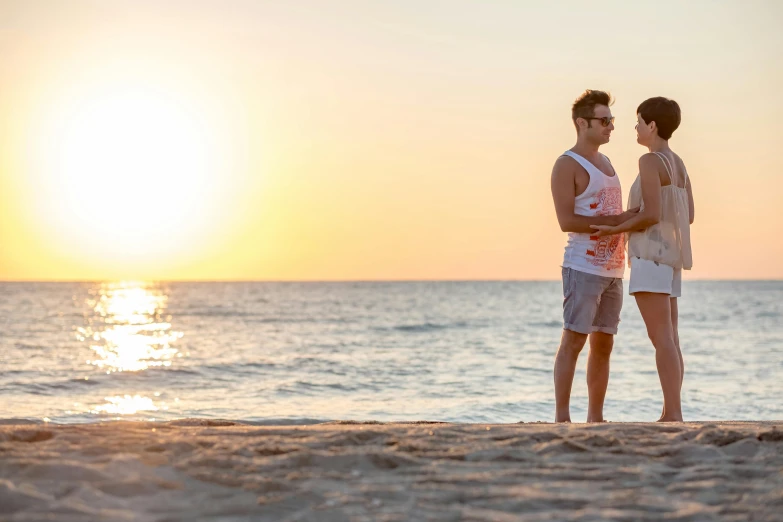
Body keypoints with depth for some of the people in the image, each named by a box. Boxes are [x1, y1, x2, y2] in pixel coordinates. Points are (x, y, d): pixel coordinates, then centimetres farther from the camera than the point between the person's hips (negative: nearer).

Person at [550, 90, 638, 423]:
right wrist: (617, 220, -20)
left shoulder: (604, 163, 19)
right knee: (573, 342, -9)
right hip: (583, 268, -8)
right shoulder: (567, 165, -7)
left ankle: (596, 419, 11)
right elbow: (566, 221, -17)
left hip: (611, 269, 8)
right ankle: (562, 419, -7)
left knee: (603, 345, 7)